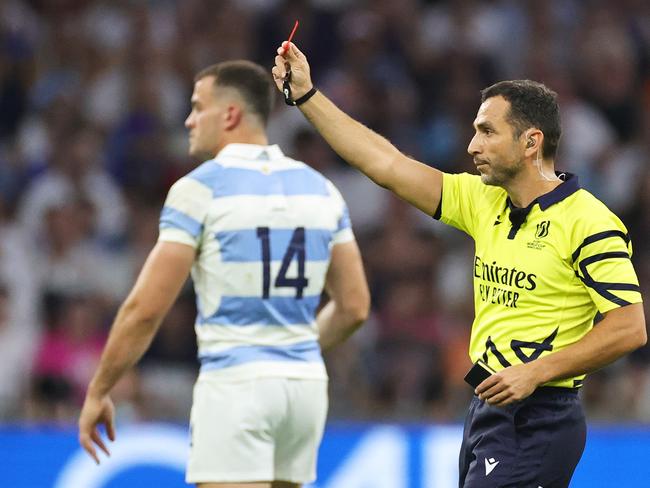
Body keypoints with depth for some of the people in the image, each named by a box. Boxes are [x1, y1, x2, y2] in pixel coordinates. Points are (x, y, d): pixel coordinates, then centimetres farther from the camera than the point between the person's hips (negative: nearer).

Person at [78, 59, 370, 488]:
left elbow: (145, 308, -10)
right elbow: (354, 307, 12)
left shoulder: (200, 189, -8)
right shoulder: (320, 188, 9)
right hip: (306, 382, 6)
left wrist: (98, 393, 0)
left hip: (235, 384, -6)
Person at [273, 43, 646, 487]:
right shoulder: (484, 201, 10)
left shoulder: (587, 222, -13)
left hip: (538, 421, -8)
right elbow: (386, 165, 14)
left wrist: (536, 372, -20)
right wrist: (306, 96, 13)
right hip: (486, 410, 8)